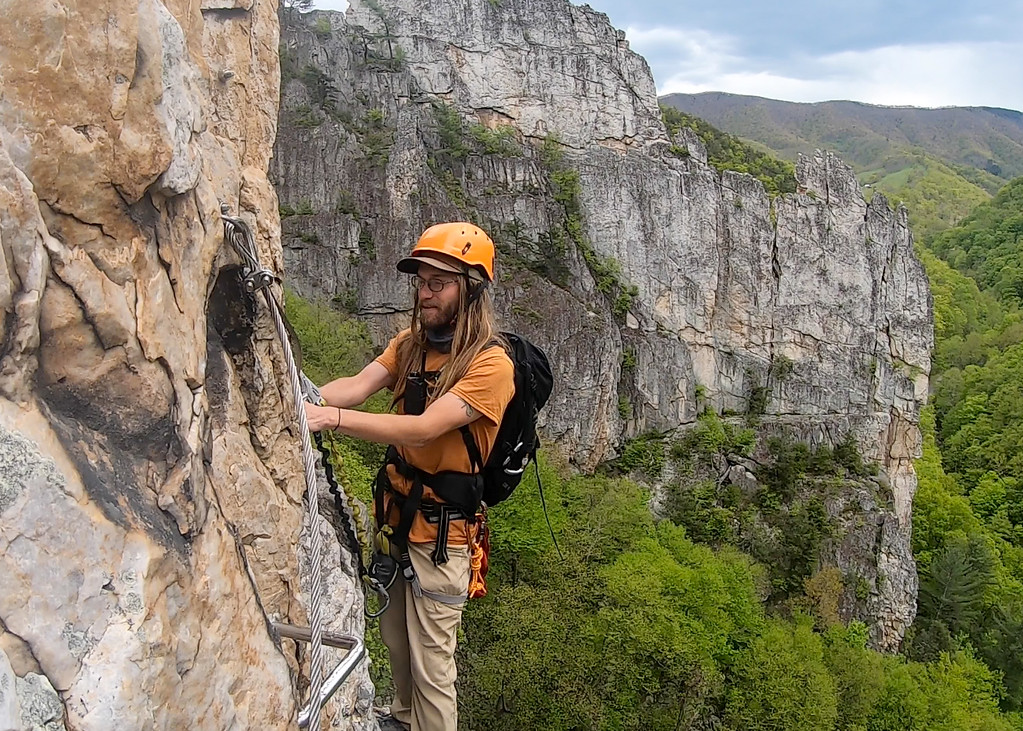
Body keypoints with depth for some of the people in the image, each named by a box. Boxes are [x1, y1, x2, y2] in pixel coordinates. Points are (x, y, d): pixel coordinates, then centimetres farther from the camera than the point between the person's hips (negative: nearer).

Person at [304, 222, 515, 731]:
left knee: (431, 663, 5)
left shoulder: (490, 364, -19)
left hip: (440, 528, -7)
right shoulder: (410, 343, 4)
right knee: (395, 638, 25)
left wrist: (330, 417, -39)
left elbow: (423, 429, -30)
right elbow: (359, 386, -10)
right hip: (395, 514, 7)